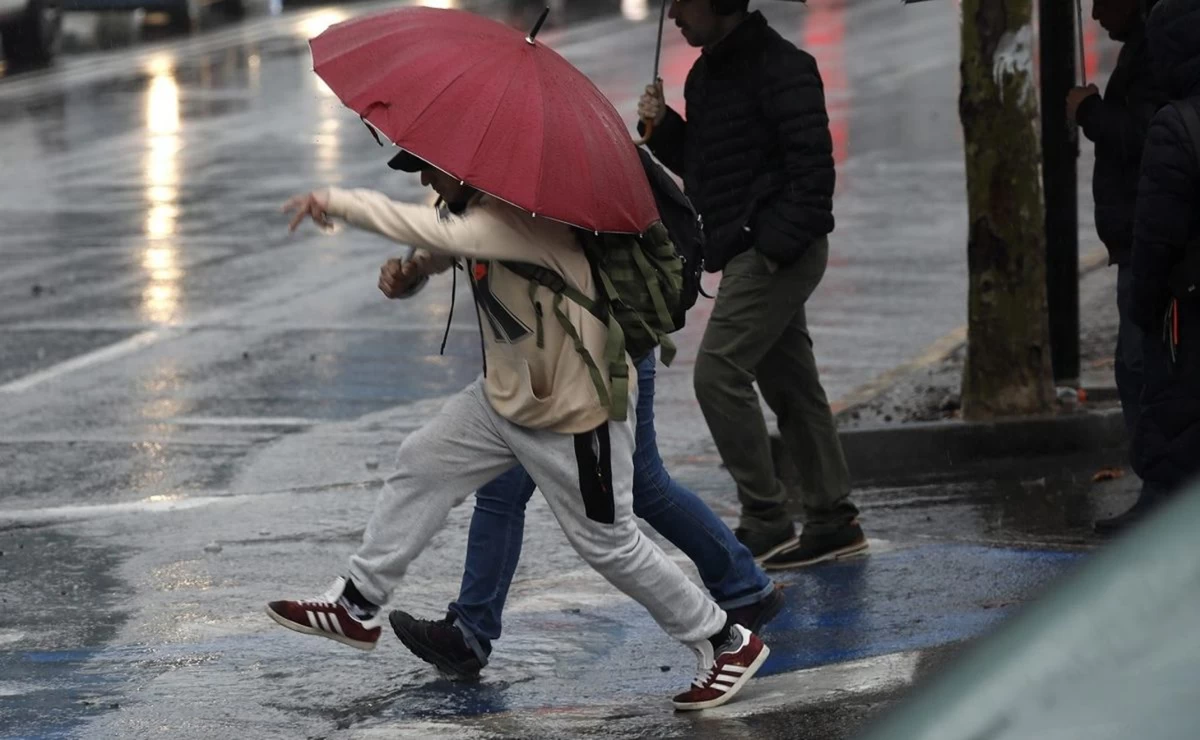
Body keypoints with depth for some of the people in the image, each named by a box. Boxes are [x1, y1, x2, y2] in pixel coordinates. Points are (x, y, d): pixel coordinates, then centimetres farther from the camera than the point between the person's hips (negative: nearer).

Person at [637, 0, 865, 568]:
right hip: (749, 253, 10)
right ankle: (833, 520, 19)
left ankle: (765, 522, -9)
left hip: (779, 252, -10)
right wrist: (663, 128, 4)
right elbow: (699, 164, 23)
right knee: (790, 385, 12)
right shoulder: (706, 74, 15)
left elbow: (813, 164, -19)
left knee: (719, 372, -14)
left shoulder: (783, 69, -14)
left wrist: (779, 243, -24)